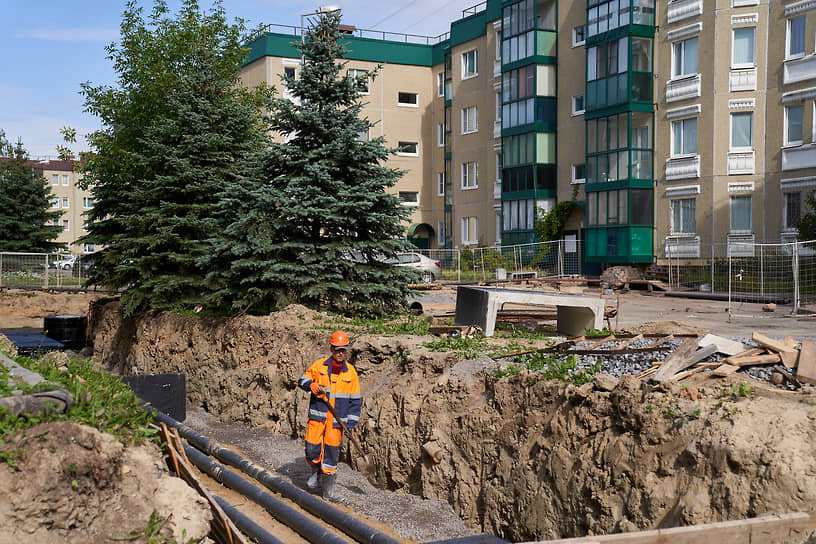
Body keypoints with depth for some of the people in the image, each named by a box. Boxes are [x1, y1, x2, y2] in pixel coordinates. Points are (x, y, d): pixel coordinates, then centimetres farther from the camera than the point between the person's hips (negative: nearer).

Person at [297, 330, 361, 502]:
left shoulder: (350, 372, 4)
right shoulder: (319, 365, 3)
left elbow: (356, 400, 7)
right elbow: (302, 380, 7)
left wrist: (351, 423, 1)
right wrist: (311, 385, -17)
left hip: (337, 419, 0)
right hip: (318, 415, 0)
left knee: (331, 452, 1)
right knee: (312, 448, -4)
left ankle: (328, 489, 11)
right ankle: (316, 472, 29)